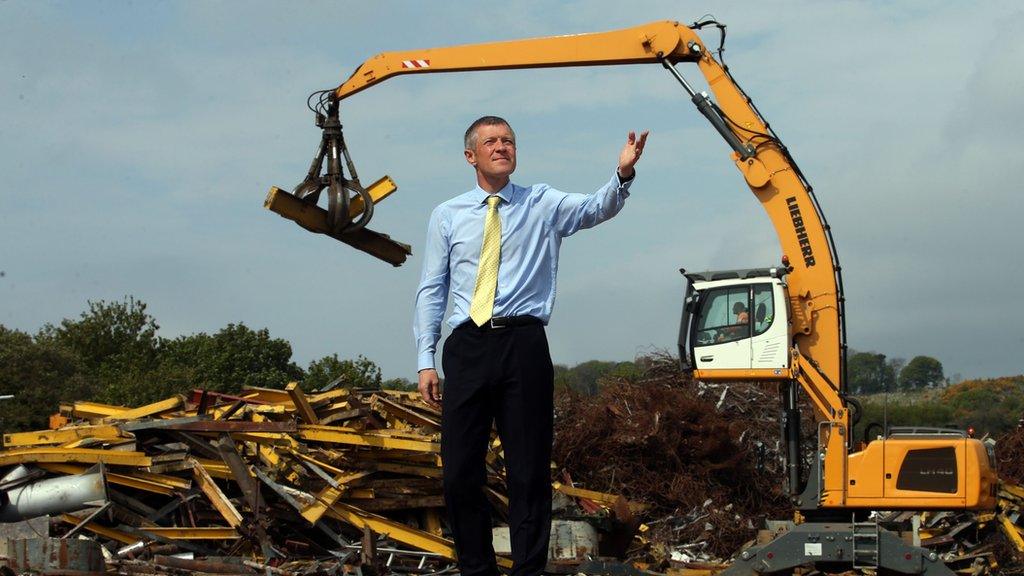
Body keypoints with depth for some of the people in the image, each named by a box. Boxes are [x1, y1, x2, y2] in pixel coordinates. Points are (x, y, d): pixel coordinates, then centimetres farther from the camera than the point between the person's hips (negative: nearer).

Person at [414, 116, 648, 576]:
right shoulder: (447, 216, 12)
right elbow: (431, 291, 11)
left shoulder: (542, 205, 9)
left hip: (523, 344, -1)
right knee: (460, 472, 2)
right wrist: (425, 359, 3)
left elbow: (597, 209, -8)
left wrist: (623, 175, -29)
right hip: (467, 345, 1)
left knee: (529, 469, 0)